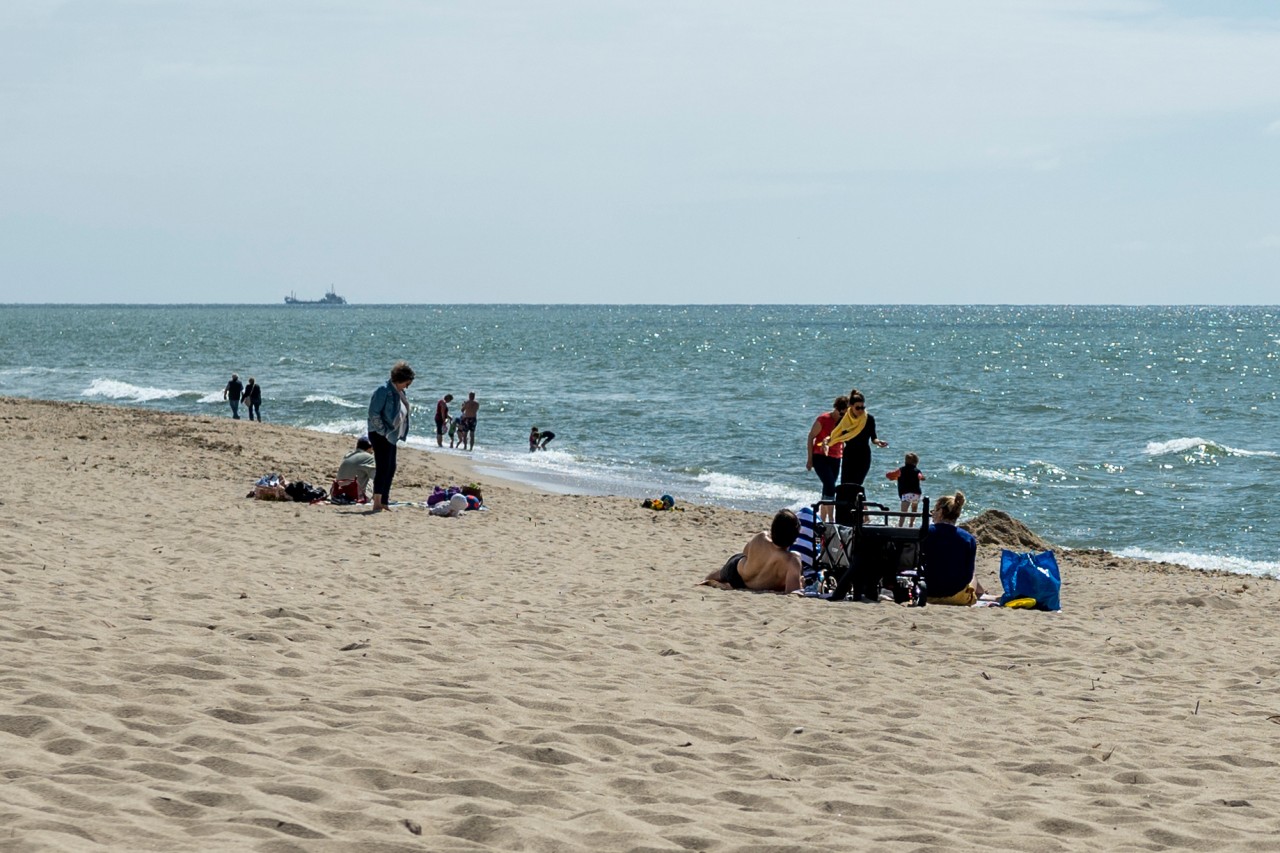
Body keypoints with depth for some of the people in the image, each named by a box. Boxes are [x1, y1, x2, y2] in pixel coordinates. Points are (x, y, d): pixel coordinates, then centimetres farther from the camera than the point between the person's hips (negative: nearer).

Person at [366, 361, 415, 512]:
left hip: (391, 436, 9)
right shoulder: (384, 391, -15)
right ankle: (377, 504, -9)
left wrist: (401, 434, 14)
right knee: (383, 468, -10)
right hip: (380, 435, -9)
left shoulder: (400, 393, 13)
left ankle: (384, 502, 17)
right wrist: (383, 431, -18)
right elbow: (374, 413, -19)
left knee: (390, 468, 11)